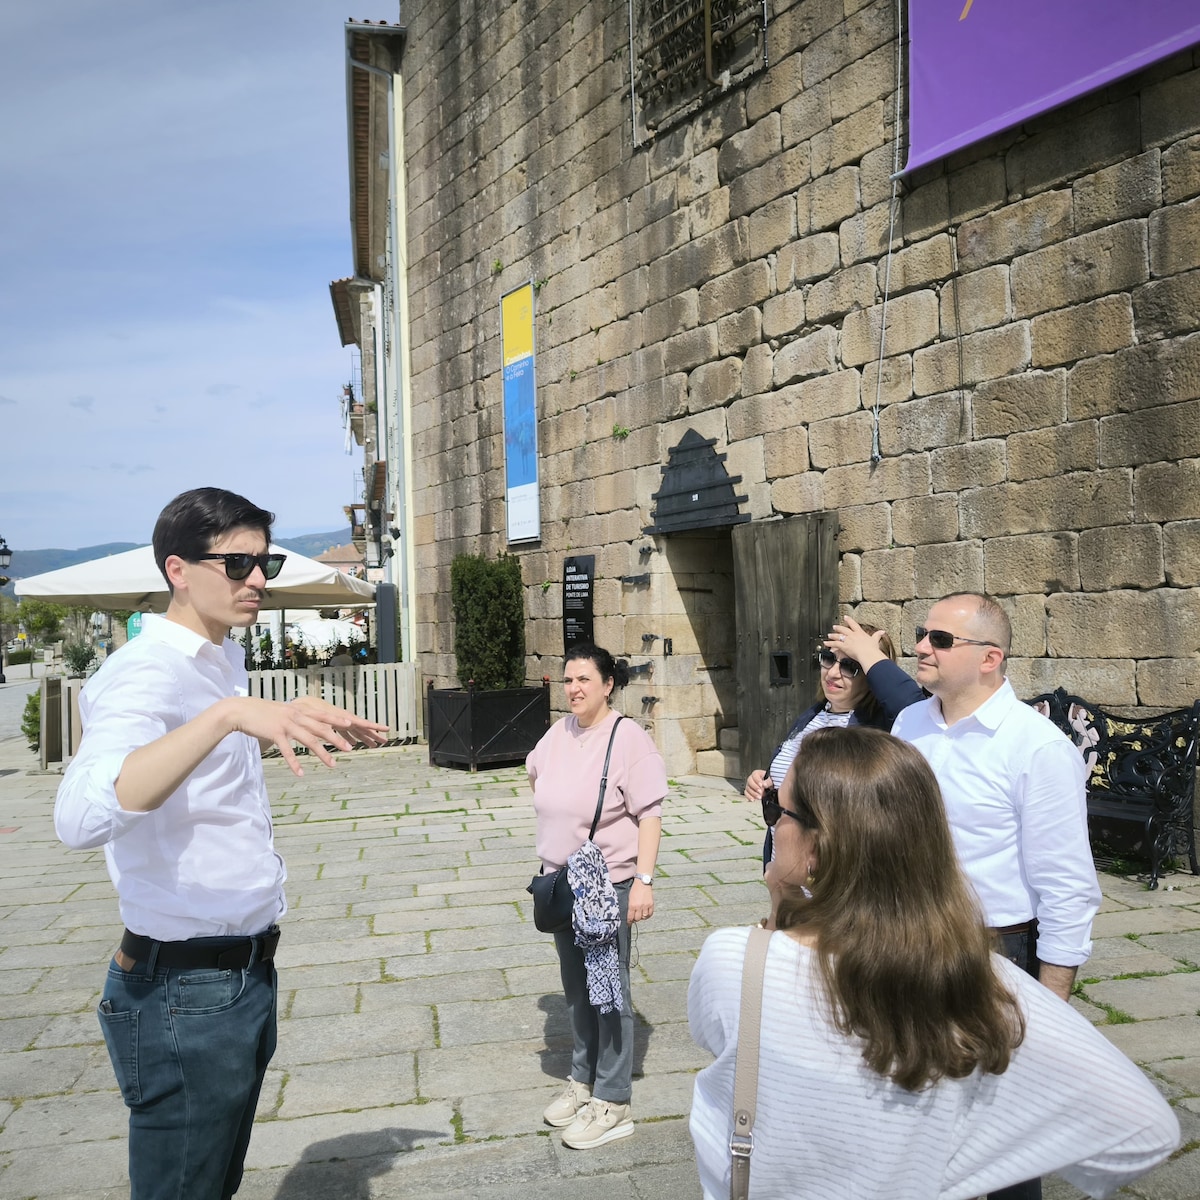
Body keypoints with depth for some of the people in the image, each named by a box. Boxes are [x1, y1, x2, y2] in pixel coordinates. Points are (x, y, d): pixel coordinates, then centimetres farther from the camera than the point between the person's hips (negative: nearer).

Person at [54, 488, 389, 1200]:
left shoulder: (227, 659, 9)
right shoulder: (145, 673, -20)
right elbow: (82, 819, -39)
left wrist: (301, 725, 17)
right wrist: (229, 713, -46)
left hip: (246, 969, 9)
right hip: (186, 987, -9)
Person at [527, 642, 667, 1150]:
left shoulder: (628, 738, -16)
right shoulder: (559, 732, 4)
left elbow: (649, 815, -18)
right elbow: (534, 771, 26)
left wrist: (644, 880, -23)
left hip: (609, 884, -7)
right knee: (576, 988, 19)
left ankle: (613, 1103, 13)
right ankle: (583, 1080, 34)